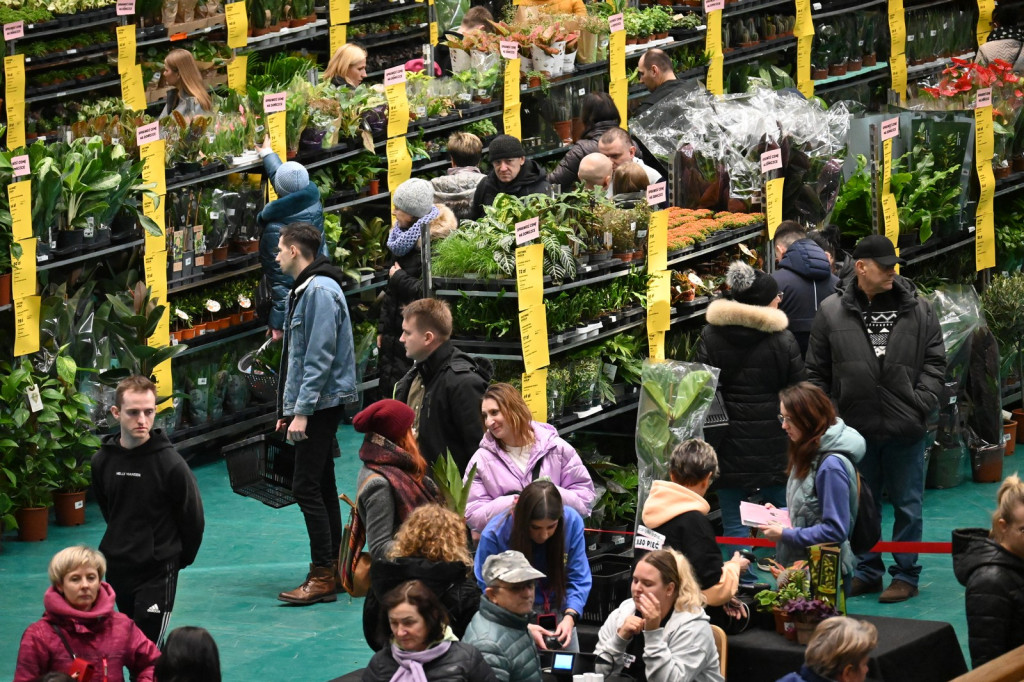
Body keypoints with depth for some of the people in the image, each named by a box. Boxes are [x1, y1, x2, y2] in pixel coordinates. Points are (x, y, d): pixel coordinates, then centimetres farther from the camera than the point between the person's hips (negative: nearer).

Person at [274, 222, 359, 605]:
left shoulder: (320, 291, -15)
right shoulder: (304, 290, 18)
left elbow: (319, 358, -21)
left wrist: (302, 411, -22)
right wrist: (288, 409, 20)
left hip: (321, 403, -11)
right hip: (316, 405, 11)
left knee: (307, 487, -11)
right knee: (321, 487, 12)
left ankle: (322, 577, -11)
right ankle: (333, 569, 17)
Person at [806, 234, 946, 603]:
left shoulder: (916, 309, 2)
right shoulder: (832, 312, 1)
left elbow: (934, 361, 6)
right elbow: (817, 372, 6)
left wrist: (922, 404, -6)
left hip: (905, 431, -1)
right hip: (857, 429, 1)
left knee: (907, 504, 5)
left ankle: (905, 575, 16)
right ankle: (867, 572, 24)